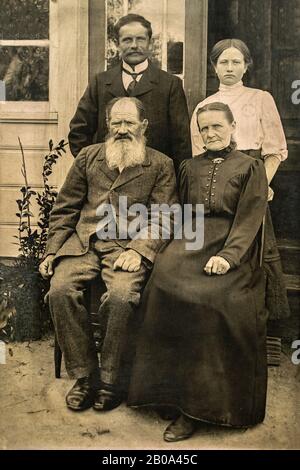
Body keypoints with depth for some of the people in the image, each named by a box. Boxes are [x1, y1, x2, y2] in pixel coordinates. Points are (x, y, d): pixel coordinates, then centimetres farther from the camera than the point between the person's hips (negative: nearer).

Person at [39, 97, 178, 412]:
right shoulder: (88, 156, 19)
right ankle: (84, 375, -8)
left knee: (121, 296, -32)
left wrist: (139, 250, -15)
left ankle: (110, 378, -10)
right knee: (60, 290, -25)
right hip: (83, 242, 3)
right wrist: (52, 250, 6)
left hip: (127, 246, -3)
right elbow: (65, 209, 18)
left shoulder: (161, 165, 11)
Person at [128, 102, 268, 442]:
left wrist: (227, 255, -17)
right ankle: (188, 402, -20)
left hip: (232, 248, -3)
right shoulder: (189, 168, 24)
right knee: (165, 280, -28)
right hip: (192, 244, 3)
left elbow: (249, 219, -1)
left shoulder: (251, 168, 11)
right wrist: (180, 247, 0)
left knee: (218, 297, -31)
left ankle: (199, 405, -19)